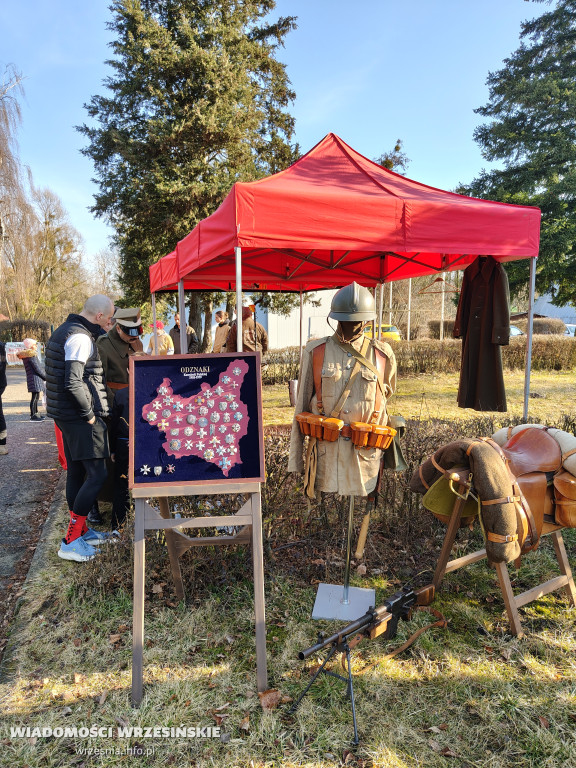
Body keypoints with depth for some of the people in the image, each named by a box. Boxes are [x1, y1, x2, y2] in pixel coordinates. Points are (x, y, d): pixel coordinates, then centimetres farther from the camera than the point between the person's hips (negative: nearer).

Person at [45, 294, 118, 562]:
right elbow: (73, 382, -26)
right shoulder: (81, 337, -17)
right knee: (96, 474, -8)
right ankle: (70, 542, -3)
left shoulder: (65, 330, 17)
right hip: (80, 418, -11)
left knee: (76, 472, 16)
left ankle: (81, 530, 28)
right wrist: (89, 414, -16)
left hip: (67, 416, 11)